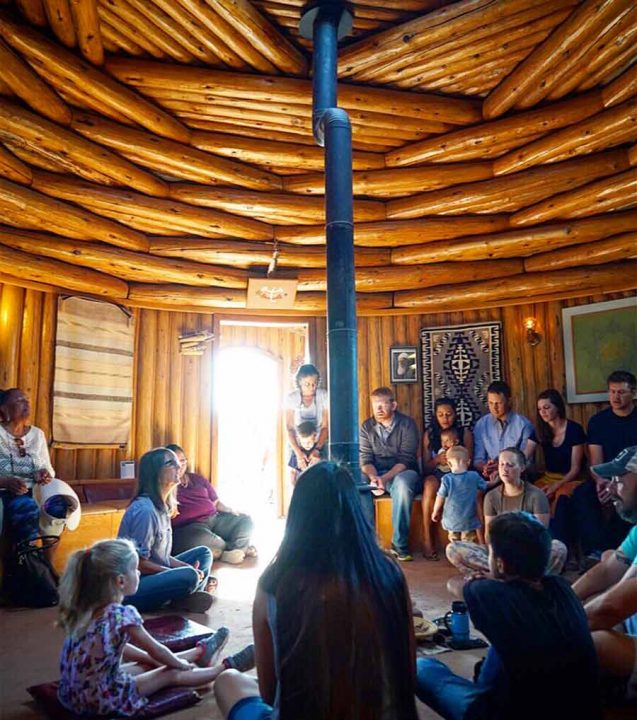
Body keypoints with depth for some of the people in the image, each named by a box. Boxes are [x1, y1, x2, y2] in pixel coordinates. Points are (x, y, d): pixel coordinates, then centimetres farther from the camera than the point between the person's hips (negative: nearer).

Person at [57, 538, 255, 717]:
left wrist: (151, 657, 18)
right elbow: (156, 650, -11)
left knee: (151, 663, 23)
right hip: (101, 700, -7)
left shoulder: (86, 608, -3)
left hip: (74, 694, 7)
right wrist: (181, 664, 8)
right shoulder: (122, 615, -27)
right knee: (173, 674, 8)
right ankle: (227, 667, 26)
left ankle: (199, 652, 44)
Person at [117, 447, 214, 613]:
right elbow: (139, 563, -21)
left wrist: (188, 567, -6)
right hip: (131, 590, -10)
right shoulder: (145, 510, -21)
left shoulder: (162, 506, 7)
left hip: (155, 576, 10)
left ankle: (187, 598, -13)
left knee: (203, 553, 8)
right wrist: (187, 571, -16)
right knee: (189, 576, -31)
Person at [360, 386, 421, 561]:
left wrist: (385, 478, -27)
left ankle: (399, 545, -27)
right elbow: (365, 459, 1)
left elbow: (406, 460, -12)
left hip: (402, 472, -3)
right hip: (376, 473, 3)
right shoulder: (367, 427, 6)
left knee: (402, 482, -38)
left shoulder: (407, 424, -5)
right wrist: (373, 476, -21)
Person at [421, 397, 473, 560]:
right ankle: (427, 540, -30)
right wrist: (437, 459, -18)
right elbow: (426, 467, 2)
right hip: (436, 475, 0)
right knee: (430, 484, -35)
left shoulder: (465, 433, 2)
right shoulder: (429, 434, 3)